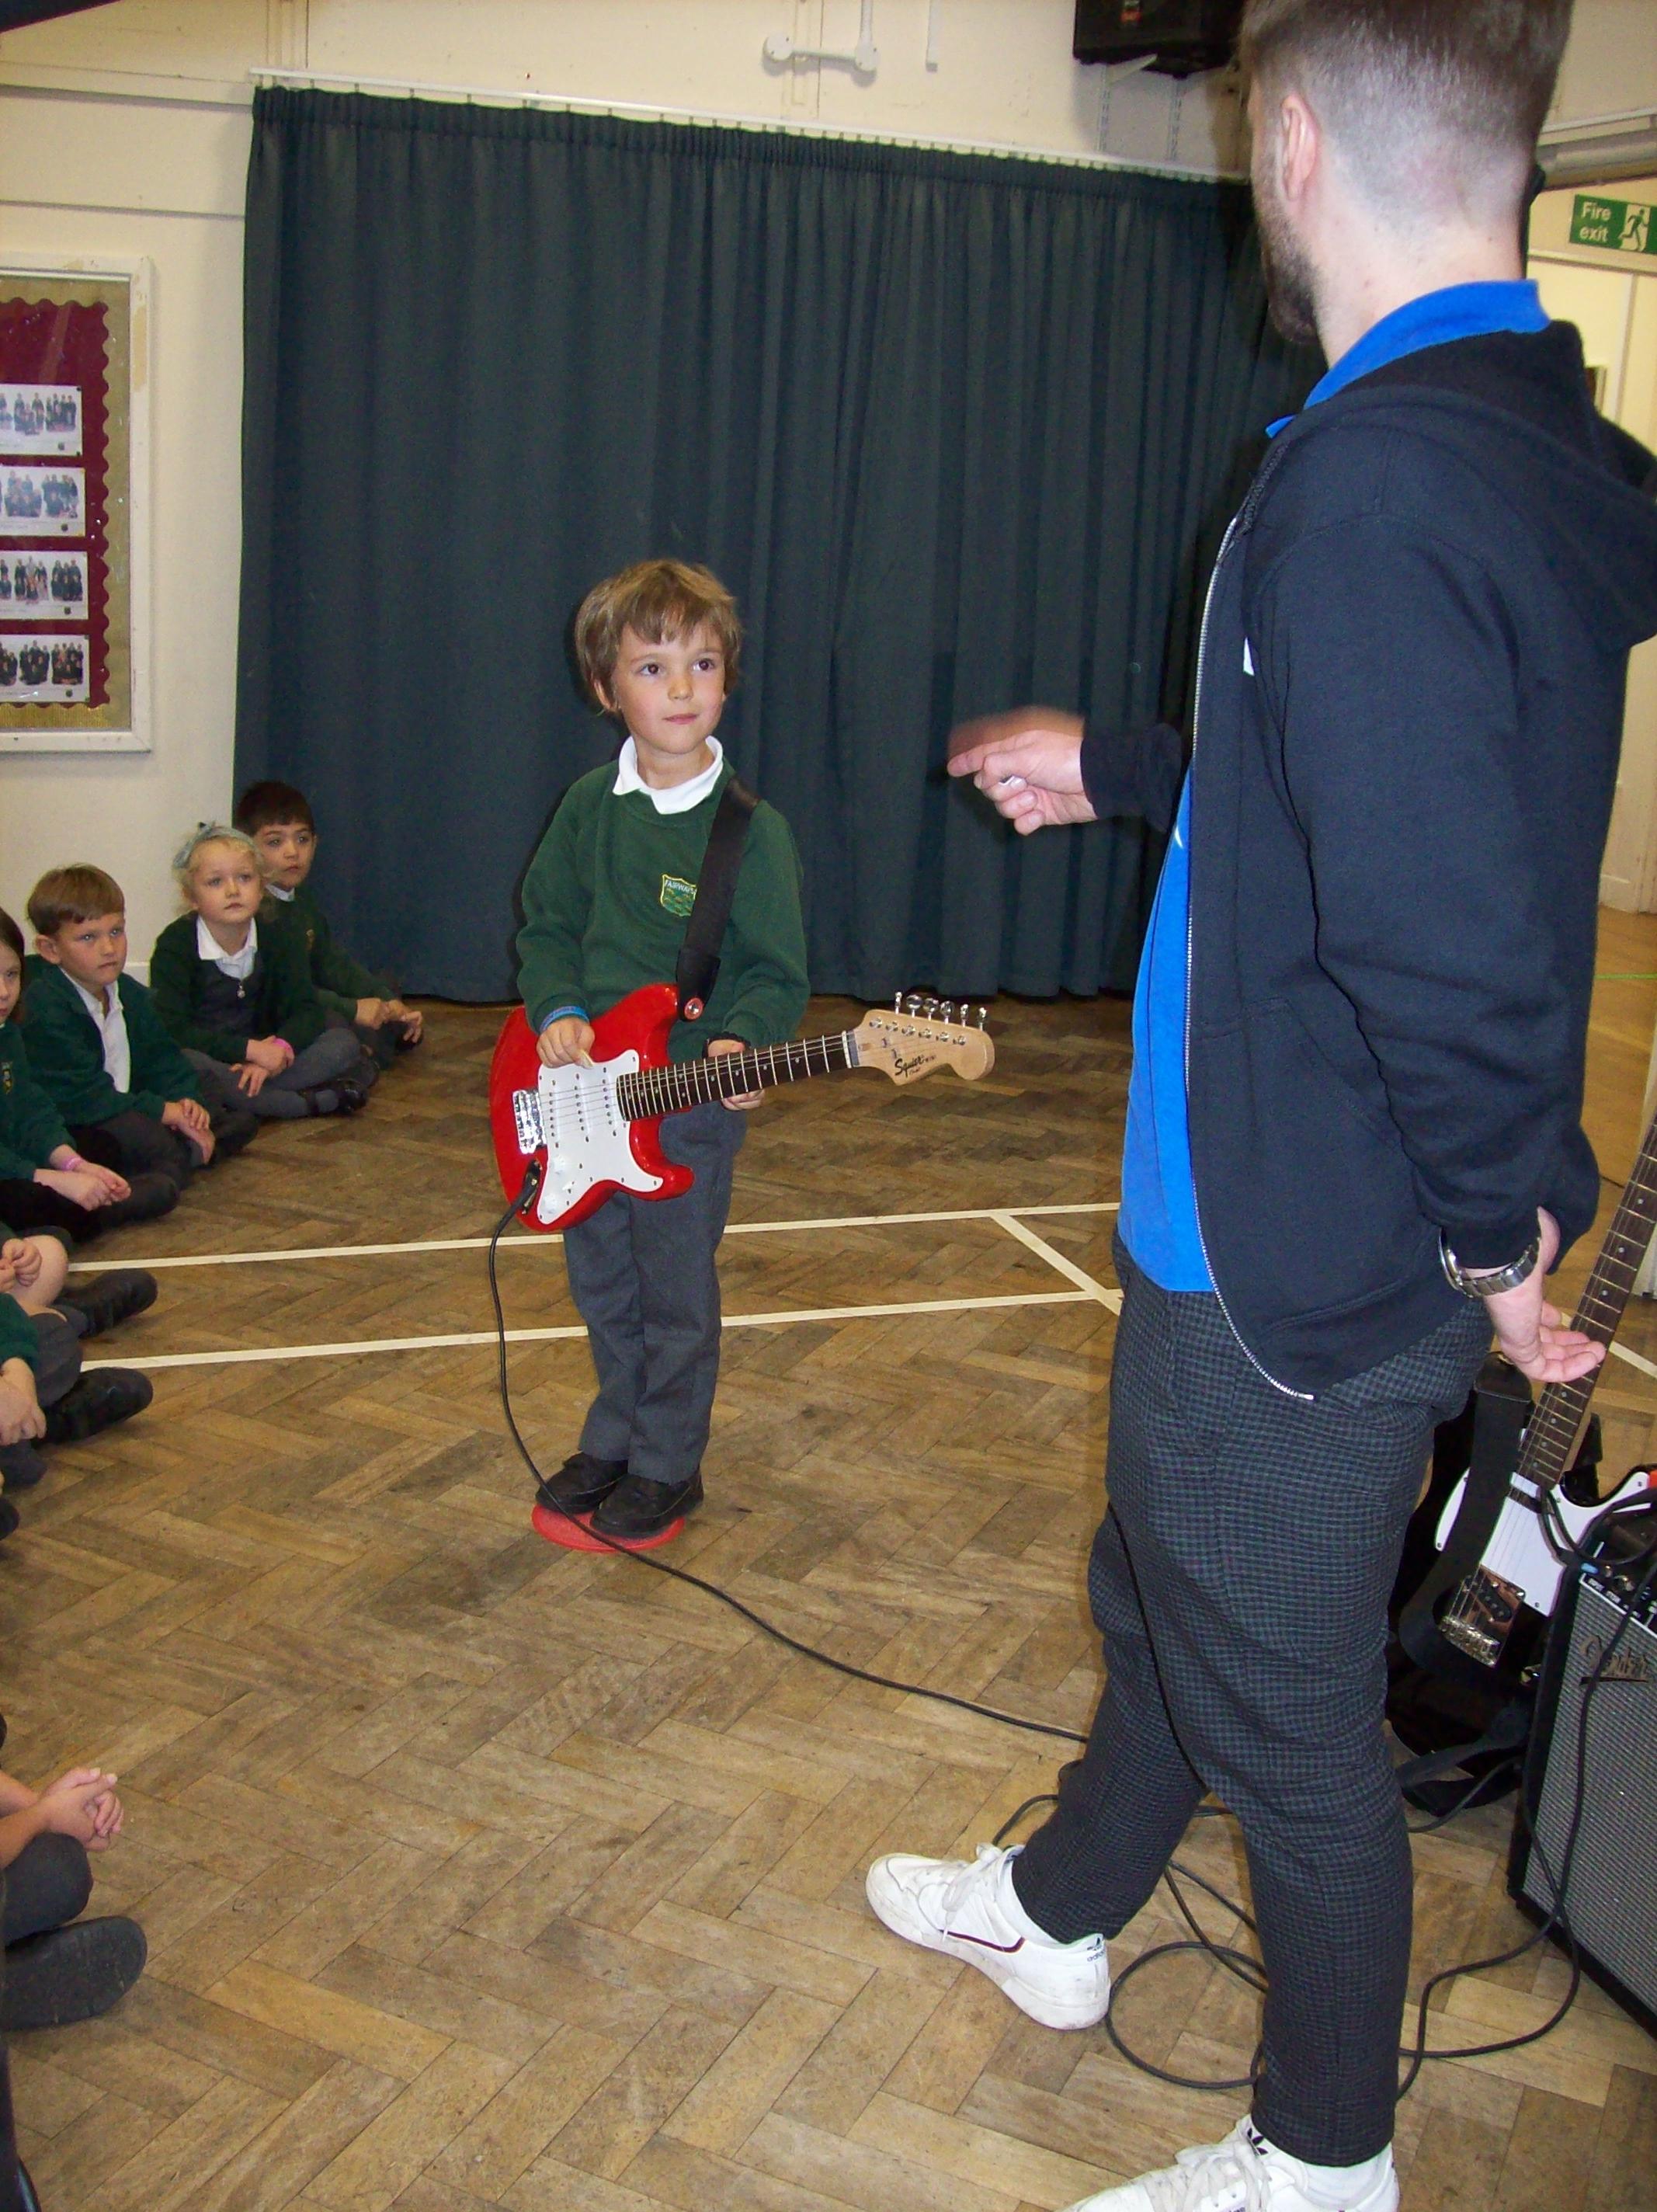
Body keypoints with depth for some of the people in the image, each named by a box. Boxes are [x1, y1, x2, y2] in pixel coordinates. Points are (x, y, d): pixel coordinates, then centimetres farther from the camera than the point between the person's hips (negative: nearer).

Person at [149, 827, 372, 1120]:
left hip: (262, 1056, 4)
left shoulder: (277, 938, 2)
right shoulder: (175, 945, -11)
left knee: (344, 1044, -12)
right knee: (185, 1064, -40)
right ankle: (314, 1100, -30)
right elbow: (171, 1030, -21)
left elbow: (307, 1012, -3)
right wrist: (249, 1049, -26)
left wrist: (278, 1049, -25)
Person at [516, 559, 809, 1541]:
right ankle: (613, 1440, 38)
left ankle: (667, 1465, 25)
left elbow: (779, 974, -8)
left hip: (693, 1099, -5)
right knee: (602, 1284, 17)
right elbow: (547, 924, 10)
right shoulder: (590, 806, 2)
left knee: (676, 1293, 6)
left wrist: (739, 1044, -26)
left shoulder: (753, 830, -11)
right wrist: (558, 1011, -7)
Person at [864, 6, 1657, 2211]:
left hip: (1296, 1280, -9)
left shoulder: (1379, 482, -28)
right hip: (1256, 1229, 9)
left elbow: (1450, 938, -33)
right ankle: (1059, 1913, 53)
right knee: (1158, 1594, 28)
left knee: (1288, 1727, 12)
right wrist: (1109, 766, 27)